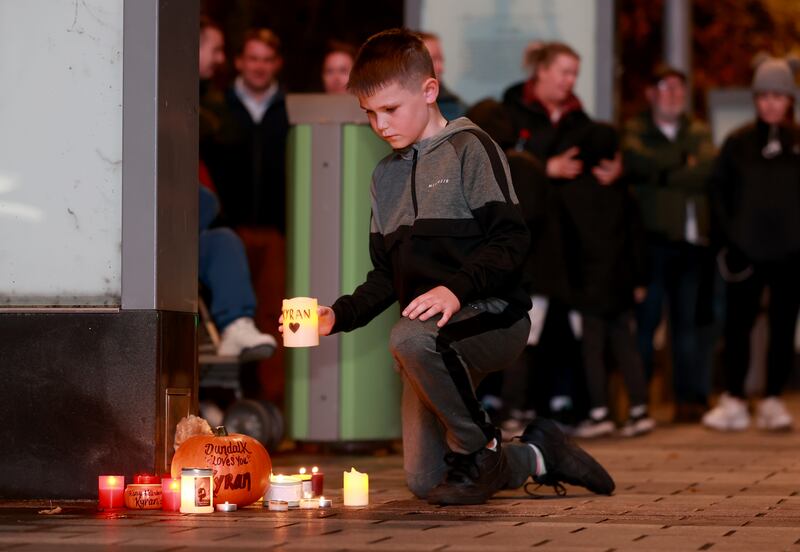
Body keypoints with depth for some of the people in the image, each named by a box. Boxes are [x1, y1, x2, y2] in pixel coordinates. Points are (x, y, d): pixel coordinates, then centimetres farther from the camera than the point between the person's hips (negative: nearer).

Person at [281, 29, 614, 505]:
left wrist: (457, 289, -28)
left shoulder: (468, 148, -4)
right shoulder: (387, 175, 19)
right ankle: (535, 456, 23)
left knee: (410, 339, -40)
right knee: (424, 483, 0)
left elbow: (512, 241, -13)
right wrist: (339, 316, 2)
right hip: (433, 332, 7)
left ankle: (479, 449, -18)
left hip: (492, 315, -7)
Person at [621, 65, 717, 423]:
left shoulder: (698, 133, 18)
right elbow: (635, 158, -12)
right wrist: (684, 162, -5)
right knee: (645, 319, -4)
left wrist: (662, 174, -8)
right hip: (653, 241, -2)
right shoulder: (635, 132, 11)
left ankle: (692, 397, 5)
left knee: (692, 321, 1)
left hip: (694, 242, 3)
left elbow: (709, 169, -1)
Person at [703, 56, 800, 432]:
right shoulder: (739, 142, 4)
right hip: (746, 251, 0)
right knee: (737, 326, 0)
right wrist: (728, 234, -2)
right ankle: (733, 402, 5)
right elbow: (718, 189, 6)